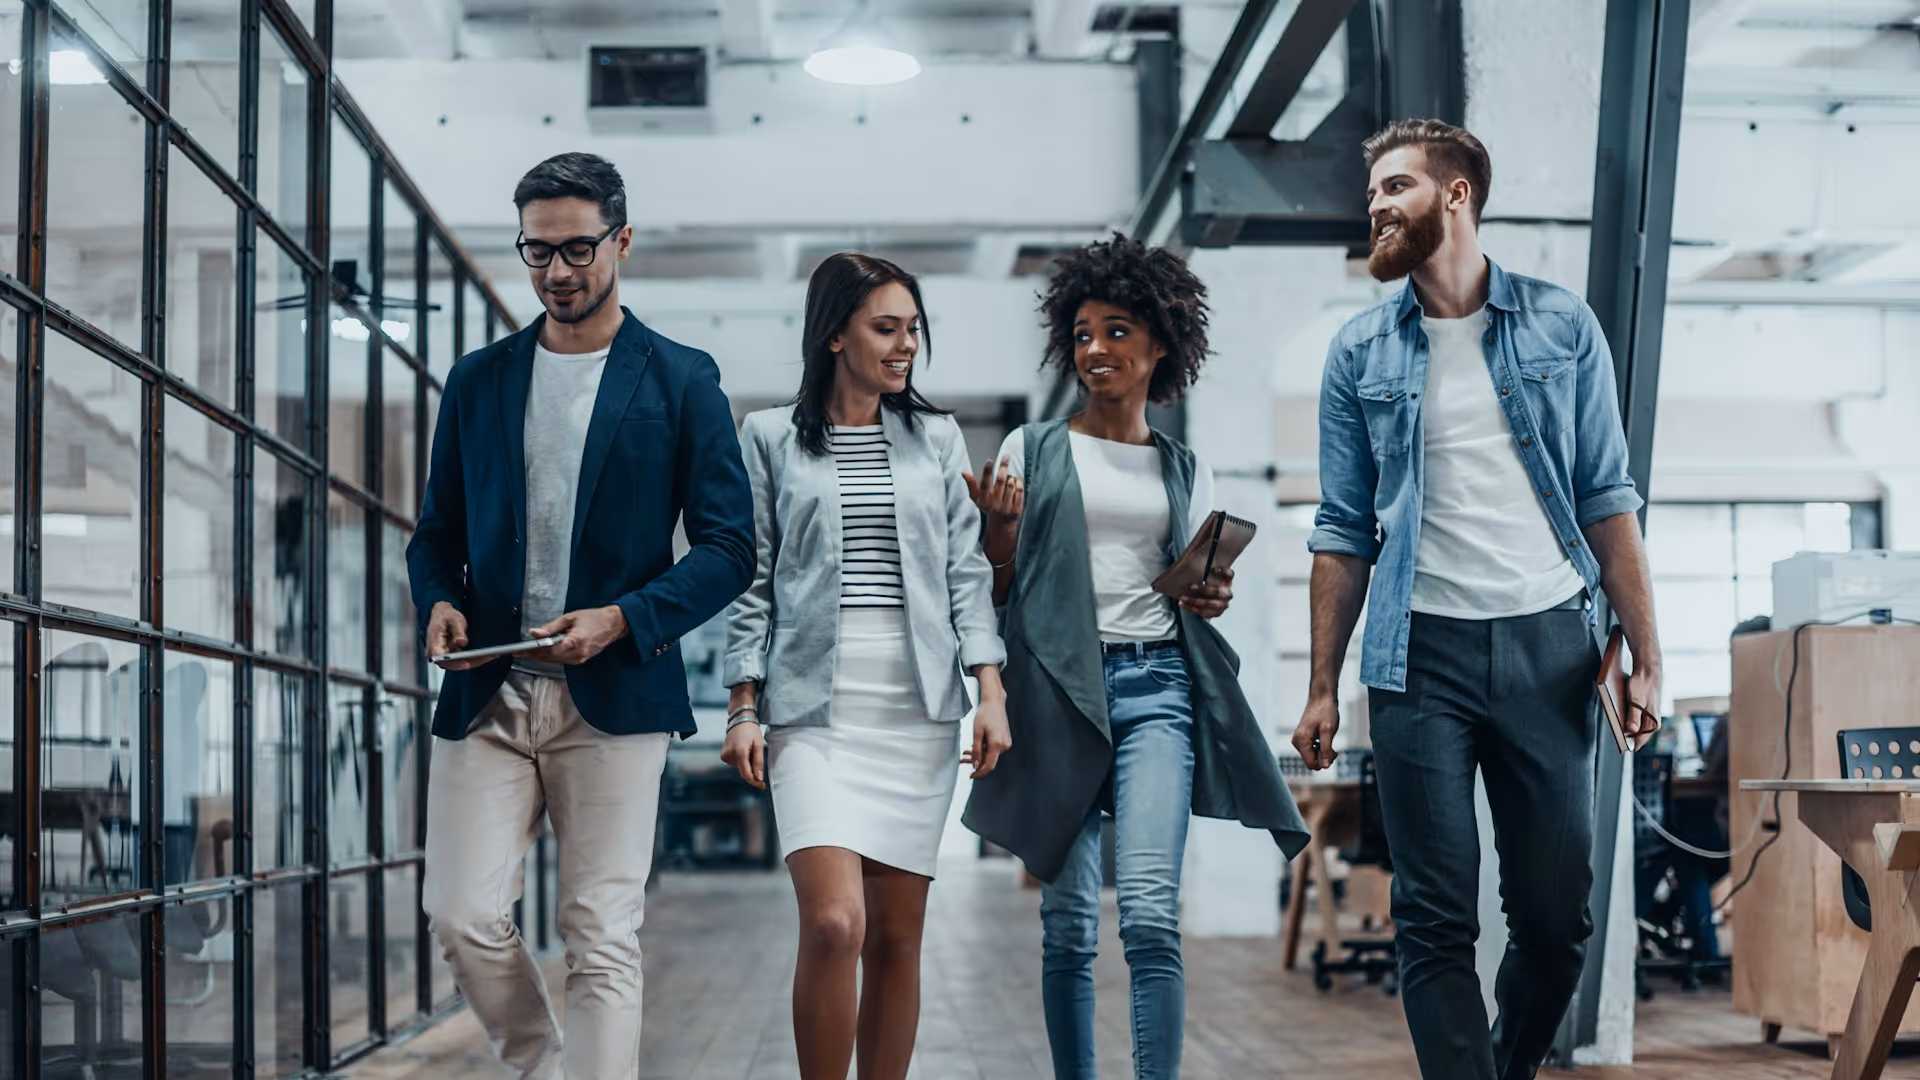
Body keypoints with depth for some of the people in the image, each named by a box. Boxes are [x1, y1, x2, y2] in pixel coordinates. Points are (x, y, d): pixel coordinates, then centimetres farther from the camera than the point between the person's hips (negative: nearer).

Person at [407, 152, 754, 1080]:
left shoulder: (681, 381, 4)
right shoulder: (478, 379, 14)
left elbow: (728, 547, 0)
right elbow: (435, 534, 18)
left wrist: (622, 620, -14)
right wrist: (439, 603, -4)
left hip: (613, 699, -3)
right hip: (487, 695, 3)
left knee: (603, 942, -3)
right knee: (464, 917, -5)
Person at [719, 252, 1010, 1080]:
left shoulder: (937, 439, 12)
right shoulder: (770, 437, 6)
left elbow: (967, 572, 9)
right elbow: (751, 583, 5)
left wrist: (991, 692, -2)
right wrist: (743, 707, -2)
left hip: (919, 708, 3)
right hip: (814, 707, -3)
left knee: (898, 935, 5)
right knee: (833, 924, -17)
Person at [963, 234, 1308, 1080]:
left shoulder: (1185, 471, 16)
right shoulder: (1034, 449, 9)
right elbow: (995, 589, 8)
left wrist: (1211, 598, -3)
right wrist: (999, 527, -11)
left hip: (1154, 686, 1)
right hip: (1056, 687, 0)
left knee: (1150, 914, -14)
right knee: (1068, 923, 2)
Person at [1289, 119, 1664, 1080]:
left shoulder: (1562, 326, 5)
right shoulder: (1360, 350, 6)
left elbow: (1606, 501, 5)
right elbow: (1345, 531, 8)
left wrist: (1646, 656, -3)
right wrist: (1323, 687, 2)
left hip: (1548, 643, 0)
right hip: (1421, 651, 0)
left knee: (1556, 913, 6)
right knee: (1435, 920, -2)